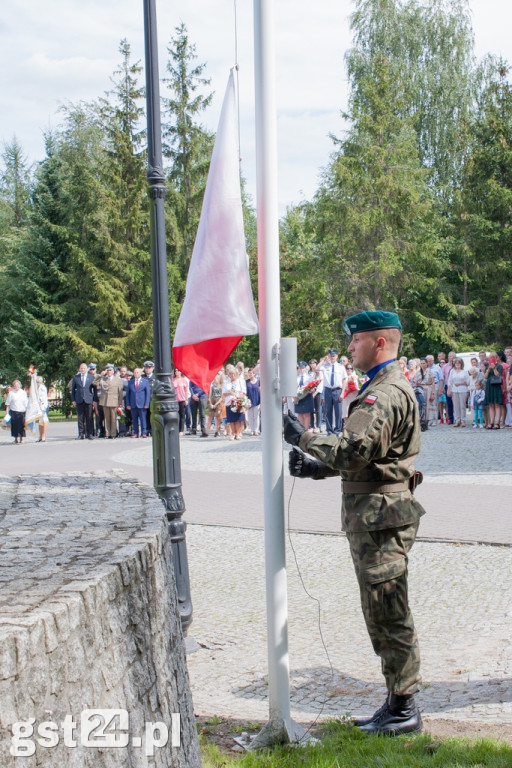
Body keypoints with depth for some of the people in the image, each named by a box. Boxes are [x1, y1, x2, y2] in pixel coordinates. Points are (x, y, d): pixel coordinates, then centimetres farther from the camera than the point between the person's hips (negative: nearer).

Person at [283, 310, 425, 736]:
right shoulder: (383, 388, 18)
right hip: (374, 514, 11)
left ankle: (403, 709, 7)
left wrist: (303, 437, -16)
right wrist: (316, 467, 12)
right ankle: (399, 702, 26)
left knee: (388, 614, -3)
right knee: (383, 615, 16)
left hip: (381, 516, -11)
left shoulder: (387, 393, -18)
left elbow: (354, 450, -28)